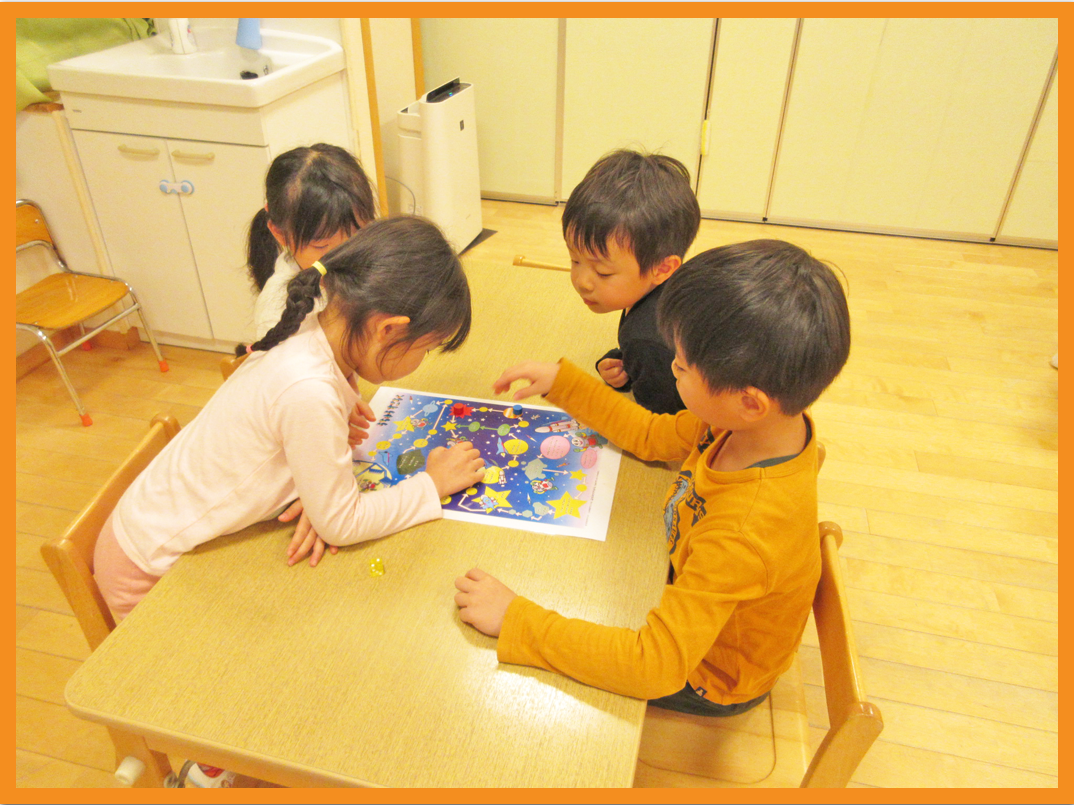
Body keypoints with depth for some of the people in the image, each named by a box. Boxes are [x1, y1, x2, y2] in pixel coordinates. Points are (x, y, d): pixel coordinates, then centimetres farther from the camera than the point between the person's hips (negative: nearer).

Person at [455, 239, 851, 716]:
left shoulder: (746, 531, -45)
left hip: (713, 677, -6)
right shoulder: (749, 422, -22)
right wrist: (561, 381, -7)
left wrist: (515, 619, -39)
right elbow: (652, 436, -4)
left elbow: (656, 666, -43)